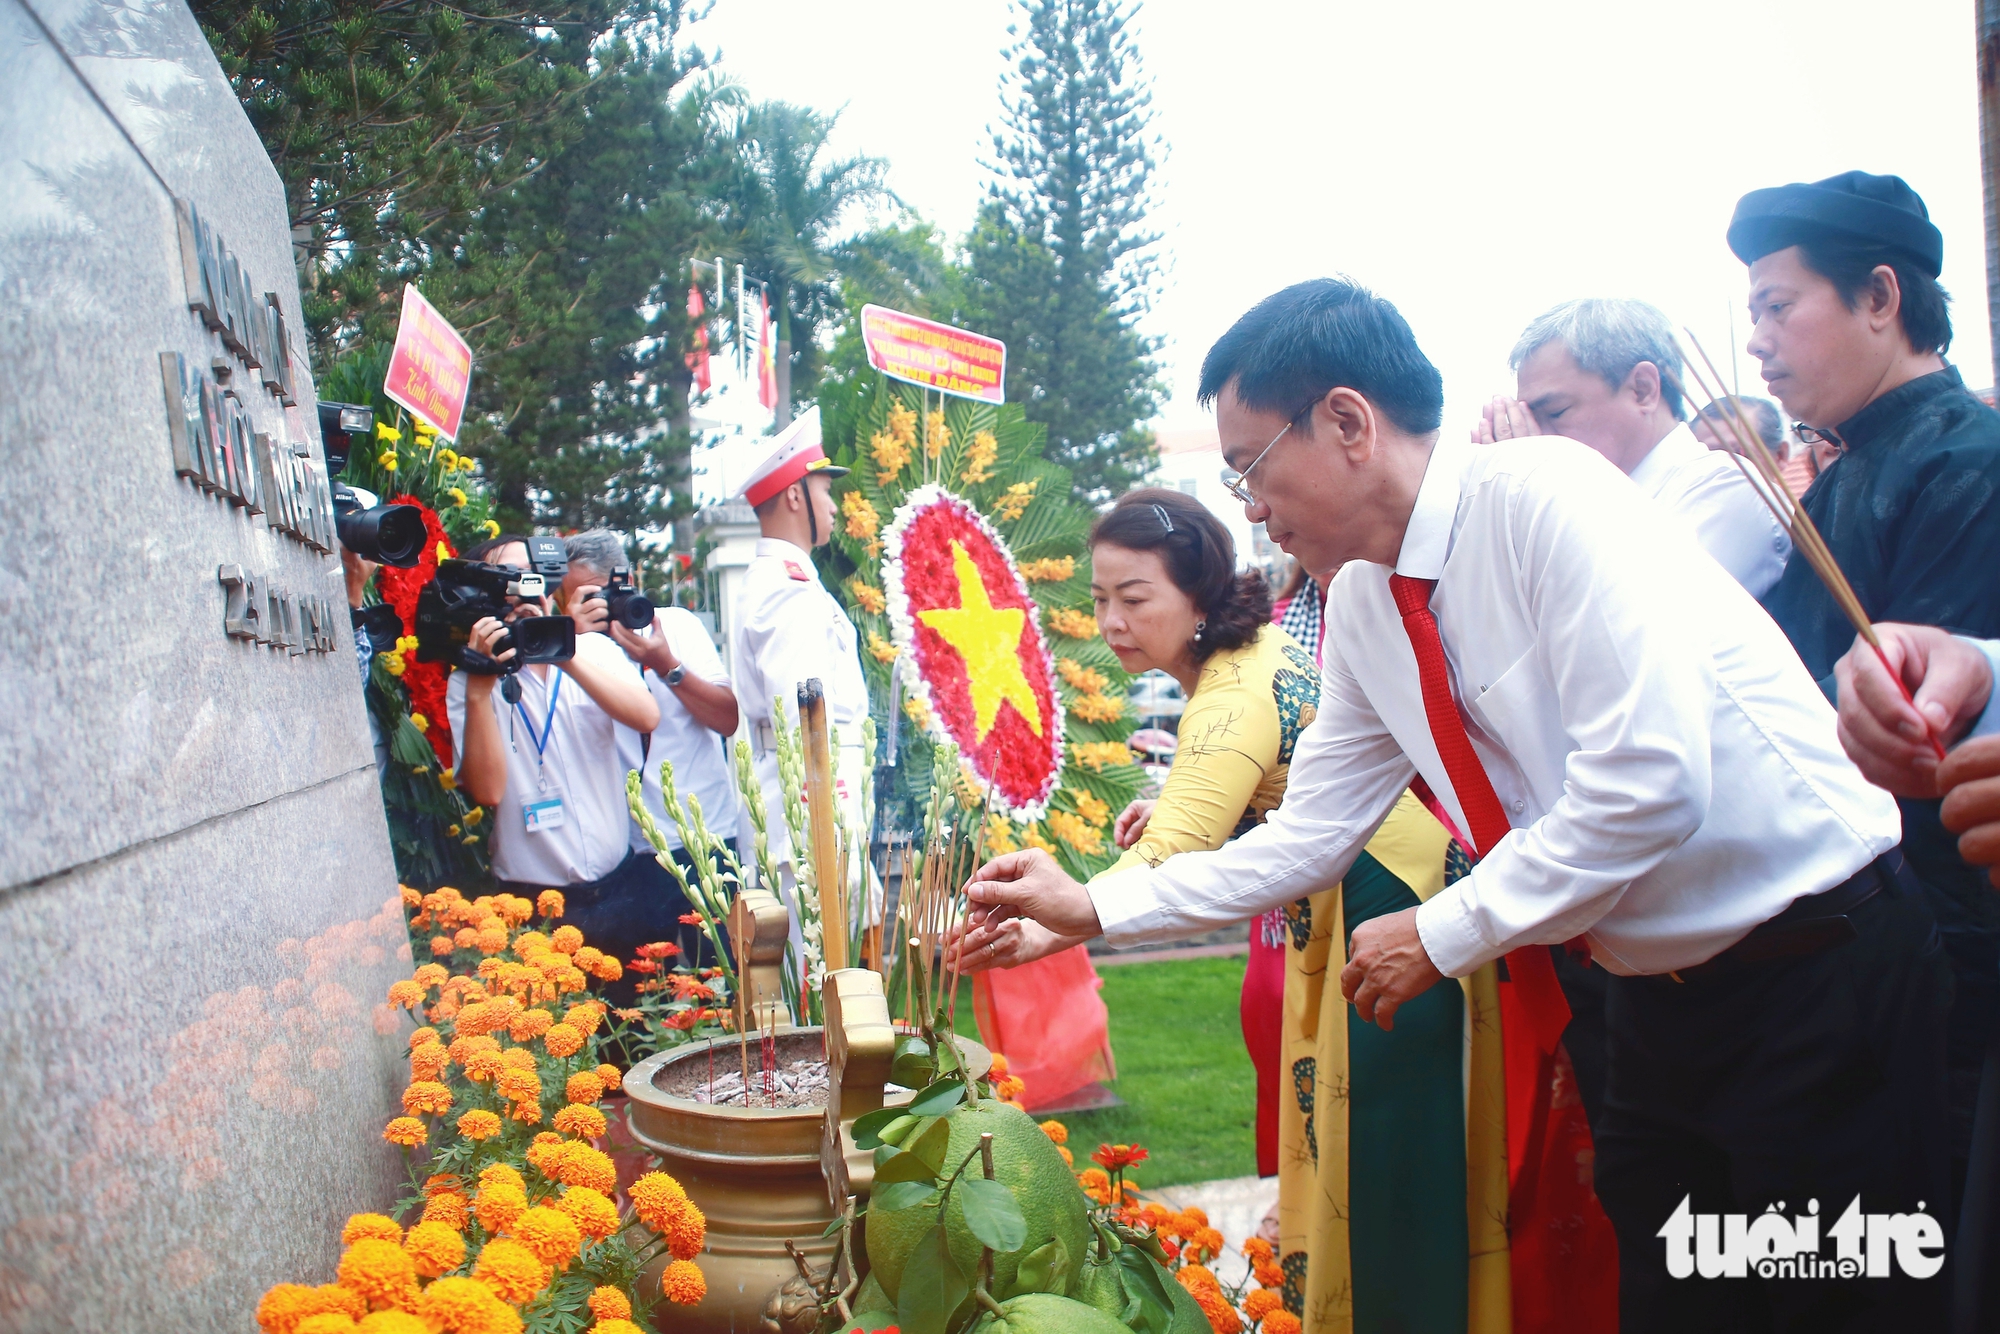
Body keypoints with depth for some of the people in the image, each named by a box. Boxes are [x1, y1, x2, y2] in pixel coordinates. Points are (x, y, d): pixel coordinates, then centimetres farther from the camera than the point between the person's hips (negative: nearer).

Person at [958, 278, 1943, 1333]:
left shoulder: (1545, 497, -21)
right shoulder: (1359, 609, 3)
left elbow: (1651, 783, -28)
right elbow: (1304, 839, 9)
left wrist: (1442, 935, -18)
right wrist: (1093, 908, 6)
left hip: (1822, 976, -7)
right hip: (1656, 1000, 7)